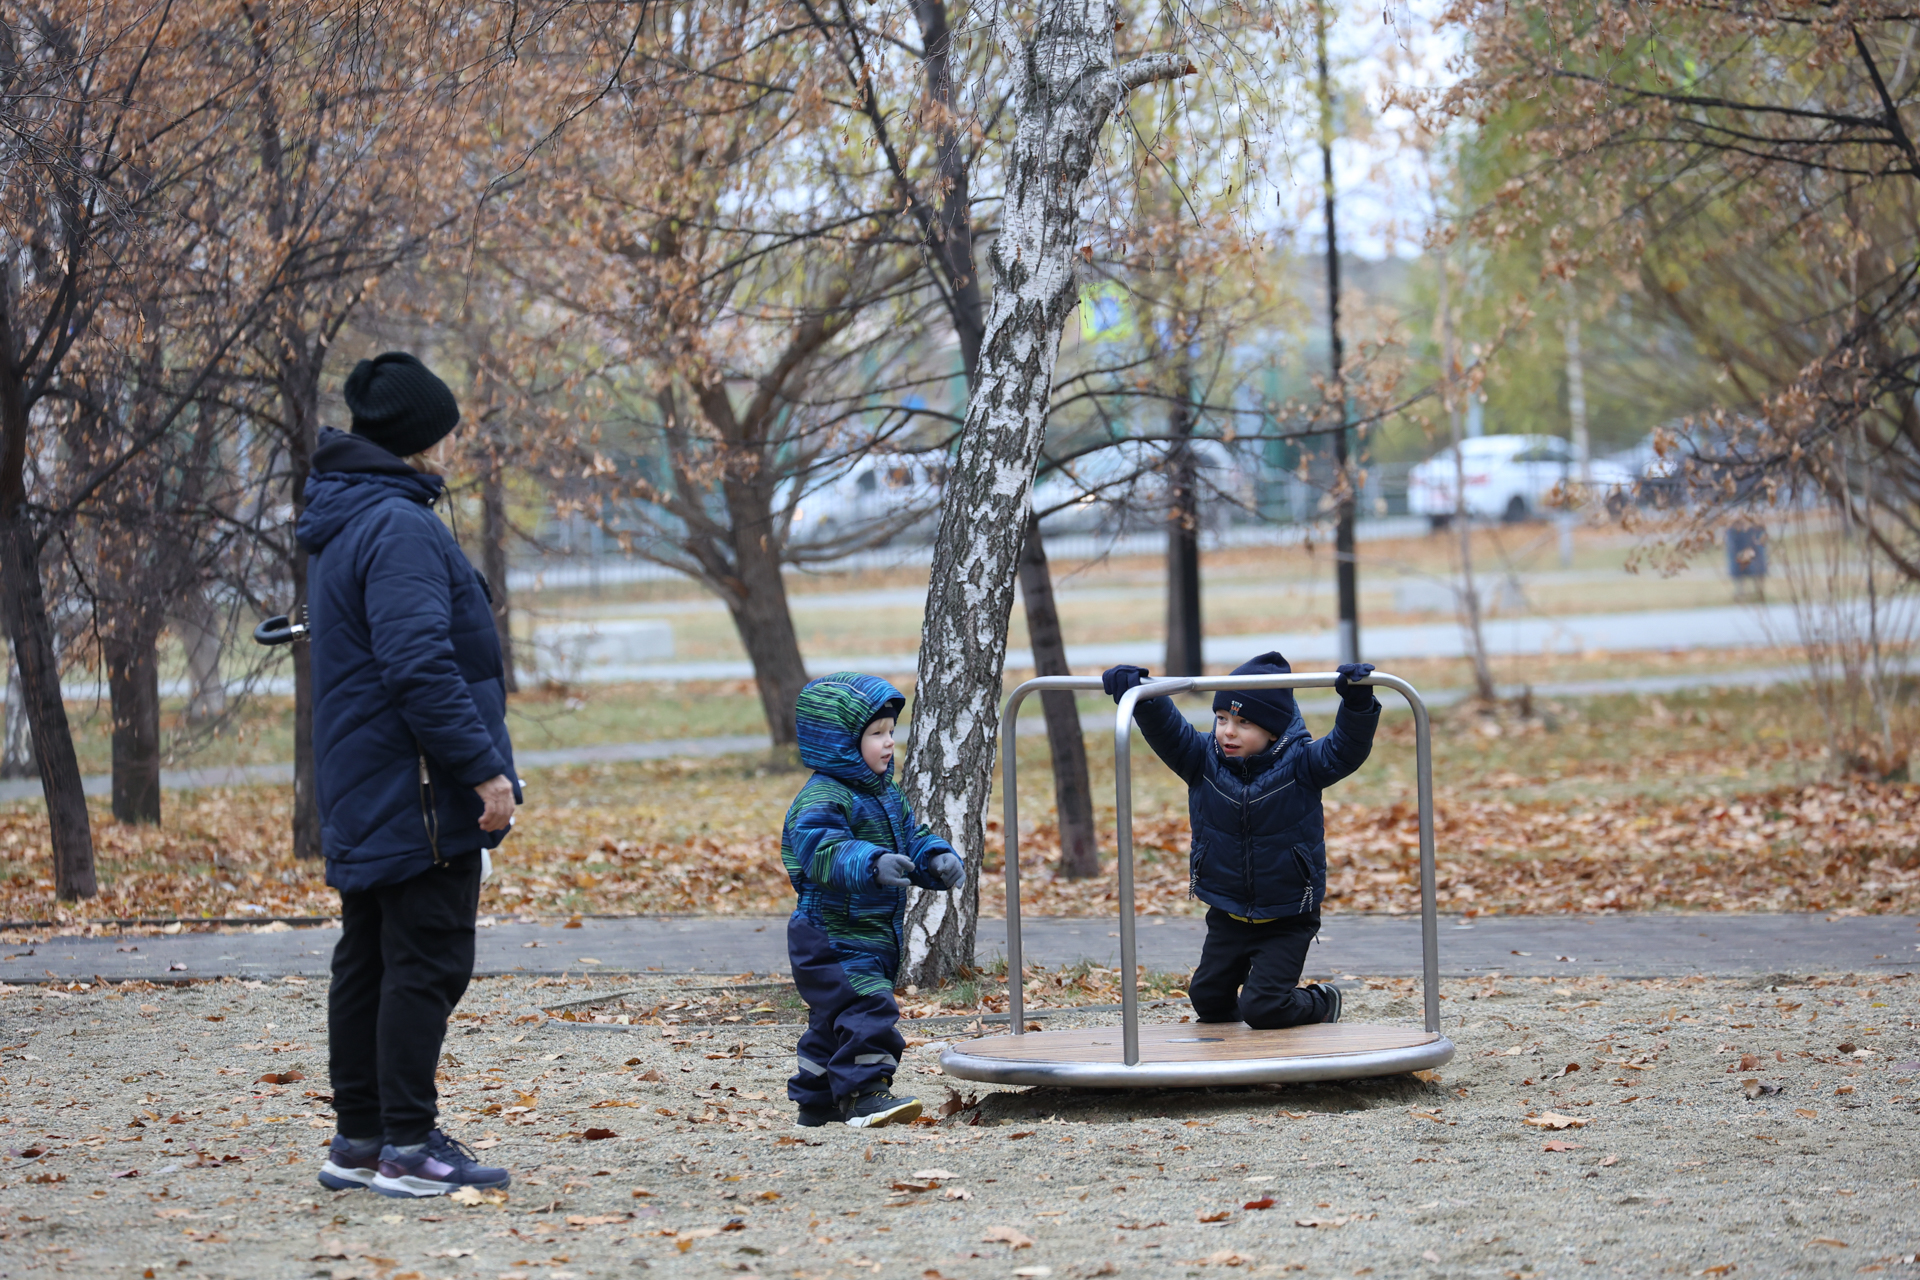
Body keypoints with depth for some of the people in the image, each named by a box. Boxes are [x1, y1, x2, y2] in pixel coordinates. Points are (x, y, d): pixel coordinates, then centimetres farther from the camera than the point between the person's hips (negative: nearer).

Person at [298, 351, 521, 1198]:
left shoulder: (341, 525, 18)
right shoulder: (399, 527, -16)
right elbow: (420, 665, -24)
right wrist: (483, 767, -22)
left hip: (363, 800, 10)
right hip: (419, 798, -10)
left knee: (368, 962, 12)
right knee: (427, 962, -7)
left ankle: (359, 1139, 18)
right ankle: (407, 1144, -7)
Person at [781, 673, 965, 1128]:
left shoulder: (886, 793, 12)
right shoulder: (823, 797, -19)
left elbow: (911, 838, 19)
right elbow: (823, 849, -35)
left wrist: (938, 860, -2)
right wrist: (871, 864, -50)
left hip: (875, 935, 10)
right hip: (832, 936, -10)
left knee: (837, 1017, 18)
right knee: (866, 1006, -20)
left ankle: (816, 1099, 29)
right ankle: (863, 1093, -18)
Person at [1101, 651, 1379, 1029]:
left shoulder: (1301, 764, -15)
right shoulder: (1203, 759, -6)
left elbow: (1346, 750, -26)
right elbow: (1166, 731, -15)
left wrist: (1358, 703, -42)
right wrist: (1140, 697, -33)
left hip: (1286, 920, -4)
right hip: (1227, 916, 4)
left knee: (1262, 1008, -11)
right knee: (1207, 999, 9)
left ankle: (1320, 1004, 20)